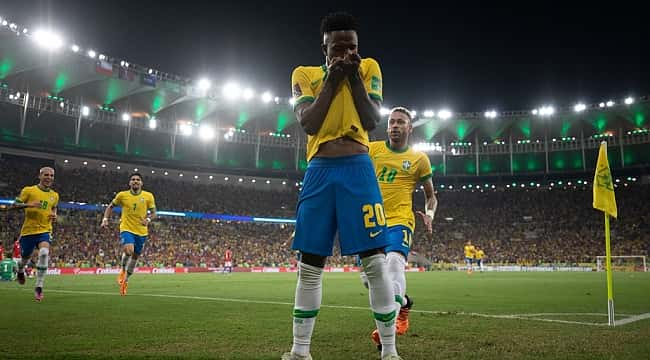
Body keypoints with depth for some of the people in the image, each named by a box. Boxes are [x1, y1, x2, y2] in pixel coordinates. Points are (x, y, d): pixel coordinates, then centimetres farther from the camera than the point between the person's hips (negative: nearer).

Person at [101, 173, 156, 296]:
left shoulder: (148, 196, -1)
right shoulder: (122, 195, -2)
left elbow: (153, 212, 8)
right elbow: (110, 207, 13)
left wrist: (148, 219, -13)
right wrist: (105, 219, -1)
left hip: (142, 232, 2)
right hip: (127, 229, -2)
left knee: (135, 257, 12)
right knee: (129, 250, -28)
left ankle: (125, 281, 34)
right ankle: (123, 270, 4)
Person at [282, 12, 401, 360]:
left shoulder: (368, 68, 6)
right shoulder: (304, 74, 7)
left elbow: (372, 121, -5)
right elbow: (309, 124, -8)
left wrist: (354, 78, -9)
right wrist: (332, 79, -9)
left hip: (358, 169, -1)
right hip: (319, 172, 1)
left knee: (375, 262, -6)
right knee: (309, 266, 4)